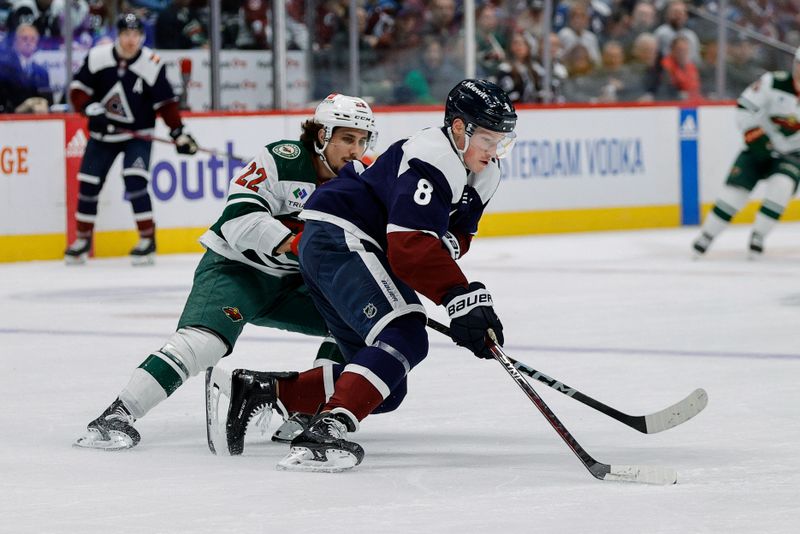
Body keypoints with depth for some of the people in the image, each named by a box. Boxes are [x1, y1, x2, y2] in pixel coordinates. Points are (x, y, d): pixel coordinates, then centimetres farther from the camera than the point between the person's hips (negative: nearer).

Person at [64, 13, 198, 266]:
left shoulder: (152, 65, -14)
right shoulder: (97, 57, -10)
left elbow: (165, 102, -7)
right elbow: (78, 88, -3)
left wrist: (178, 133, -12)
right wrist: (91, 109, -19)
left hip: (138, 134, -3)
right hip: (103, 133, 3)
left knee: (135, 182, -19)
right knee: (89, 184, 4)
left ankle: (147, 239, -9)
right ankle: (83, 240, 21)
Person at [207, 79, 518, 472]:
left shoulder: (482, 175, 11)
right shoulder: (431, 161, -22)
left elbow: (455, 234, 14)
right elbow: (411, 246, -31)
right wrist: (462, 297, -37)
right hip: (340, 237, -10)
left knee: (385, 390, 6)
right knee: (404, 337, -29)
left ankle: (256, 390, 7)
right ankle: (327, 431, -41)